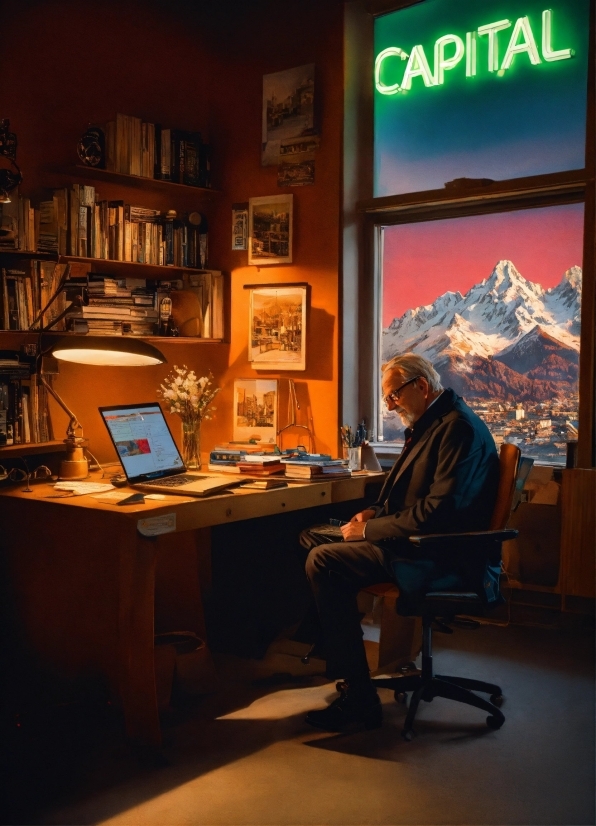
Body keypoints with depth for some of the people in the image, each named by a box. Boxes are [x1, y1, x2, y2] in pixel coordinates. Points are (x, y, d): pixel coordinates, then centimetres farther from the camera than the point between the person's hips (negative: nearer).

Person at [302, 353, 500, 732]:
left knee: (323, 562, -22)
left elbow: (437, 512, -26)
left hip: (435, 555, -11)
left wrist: (369, 530, -18)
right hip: (417, 540, 11)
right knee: (310, 538, 9)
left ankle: (358, 696, -15)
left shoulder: (459, 427, -18)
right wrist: (376, 513, 4)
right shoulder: (431, 423, 13)